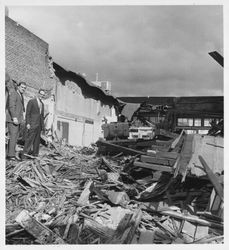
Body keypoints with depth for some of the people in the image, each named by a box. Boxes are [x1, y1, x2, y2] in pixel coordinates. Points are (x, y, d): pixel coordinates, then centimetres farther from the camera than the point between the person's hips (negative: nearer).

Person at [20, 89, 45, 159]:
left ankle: (35, 155, 14)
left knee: (37, 141, 8)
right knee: (29, 140, -10)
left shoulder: (42, 104, 18)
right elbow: (27, 113, -6)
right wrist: (27, 123, -14)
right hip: (32, 124, -7)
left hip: (39, 125, 7)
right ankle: (24, 155, -8)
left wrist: (42, 125, 14)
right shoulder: (31, 101, -2)